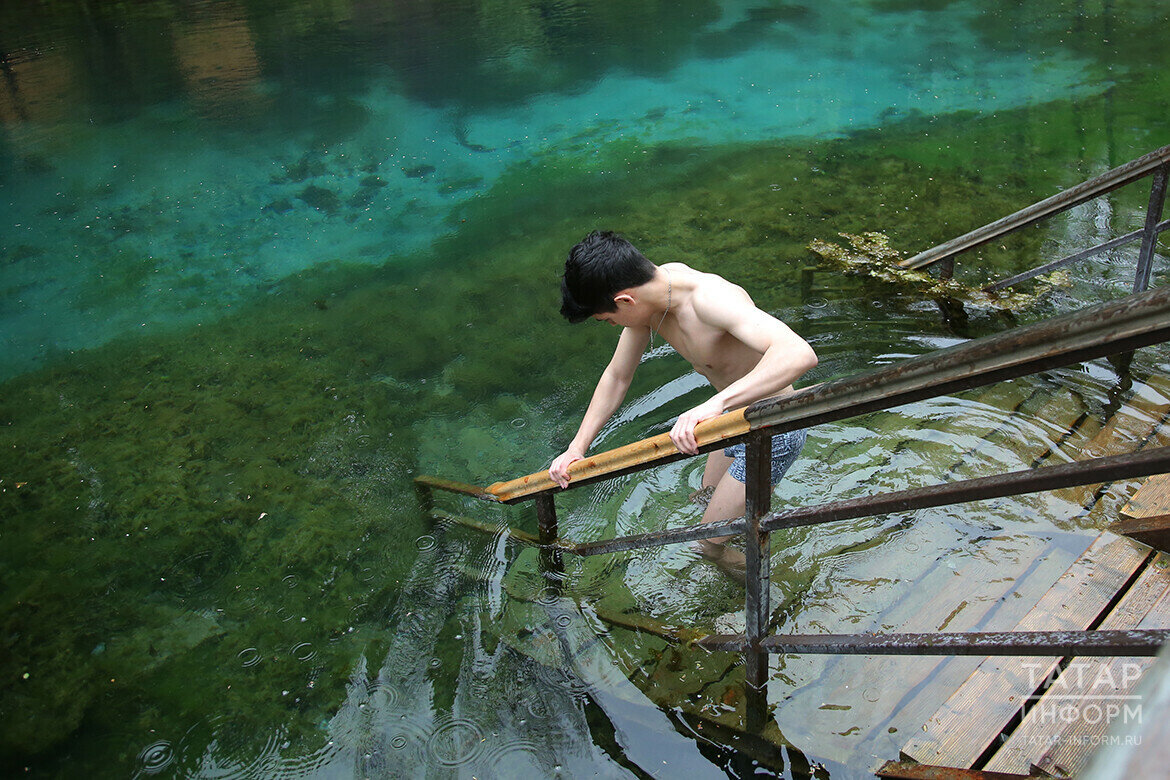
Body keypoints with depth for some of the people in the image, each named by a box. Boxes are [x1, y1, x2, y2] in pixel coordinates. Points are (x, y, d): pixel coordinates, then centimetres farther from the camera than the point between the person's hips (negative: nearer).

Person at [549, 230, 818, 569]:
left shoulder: (710, 299, -37)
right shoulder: (651, 292, -12)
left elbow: (799, 354, -53)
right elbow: (616, 377, 2)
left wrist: (715, 403, -62)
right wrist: (576, 448, 0)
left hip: (771, 435, -8)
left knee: (710, 543, 4)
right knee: (709, 493, 32)